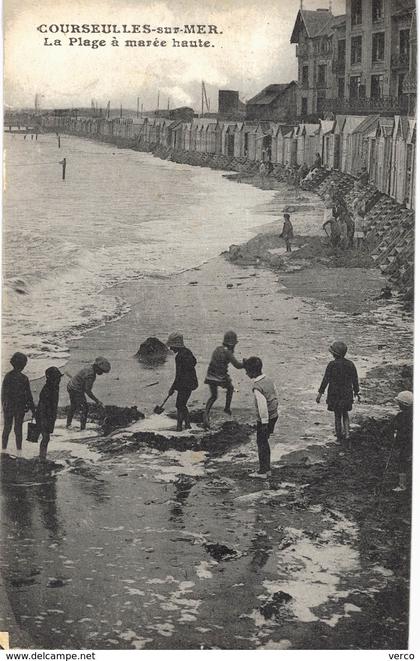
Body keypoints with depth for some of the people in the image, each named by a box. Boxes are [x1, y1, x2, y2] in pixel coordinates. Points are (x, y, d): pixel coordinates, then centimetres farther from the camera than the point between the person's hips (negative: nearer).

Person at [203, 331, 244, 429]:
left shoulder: (217, 349, 7)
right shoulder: (227, 352, -15)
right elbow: (238, 365, -18)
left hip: (210, 377, 6)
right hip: (220, 378, -6)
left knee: (213, 397, 20)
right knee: (230, 388, 26)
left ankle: (206, 414, 2)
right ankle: (227, 408, 29)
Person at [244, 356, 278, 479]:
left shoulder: (257, 386, -23)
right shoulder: (268, 380, 4)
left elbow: (262, 404, -25)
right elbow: (276, 397, 11)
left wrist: (264, 422, -19)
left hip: (264, 418, -8)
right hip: (274, 415, 8)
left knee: (261, 443, 5)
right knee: (264, 441, 19)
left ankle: (263, 471, 11)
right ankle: (267, 468, 26)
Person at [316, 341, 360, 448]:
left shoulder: (332, 365, -15)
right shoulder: (350, 364, -3)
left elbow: (326, 379, -13)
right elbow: (355, 380, 3)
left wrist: (320, 393, -7)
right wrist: (356, 392, 16)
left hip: (335, 394, -3)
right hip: (347, 394, 3)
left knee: (337, 415, 11)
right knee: (345, 414, 17)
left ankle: (339, 435, 20)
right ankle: (347, 434, 3)